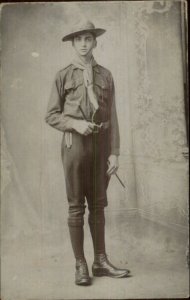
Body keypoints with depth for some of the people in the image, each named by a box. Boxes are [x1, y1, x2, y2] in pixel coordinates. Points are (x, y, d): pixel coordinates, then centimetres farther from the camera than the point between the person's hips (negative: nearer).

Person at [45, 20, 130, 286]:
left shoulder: (105, 75, 9)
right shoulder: (63, 76, 4)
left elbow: (112, 116, 4)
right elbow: (51, 115, 2)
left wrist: (114, 152, -2)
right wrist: (76, 124, -16)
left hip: (100, 142, 3)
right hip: (74, 142, -2)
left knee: (98, 204, 9)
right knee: (76, 206, 1)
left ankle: (101, 262, 19)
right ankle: (80, 266, 12)